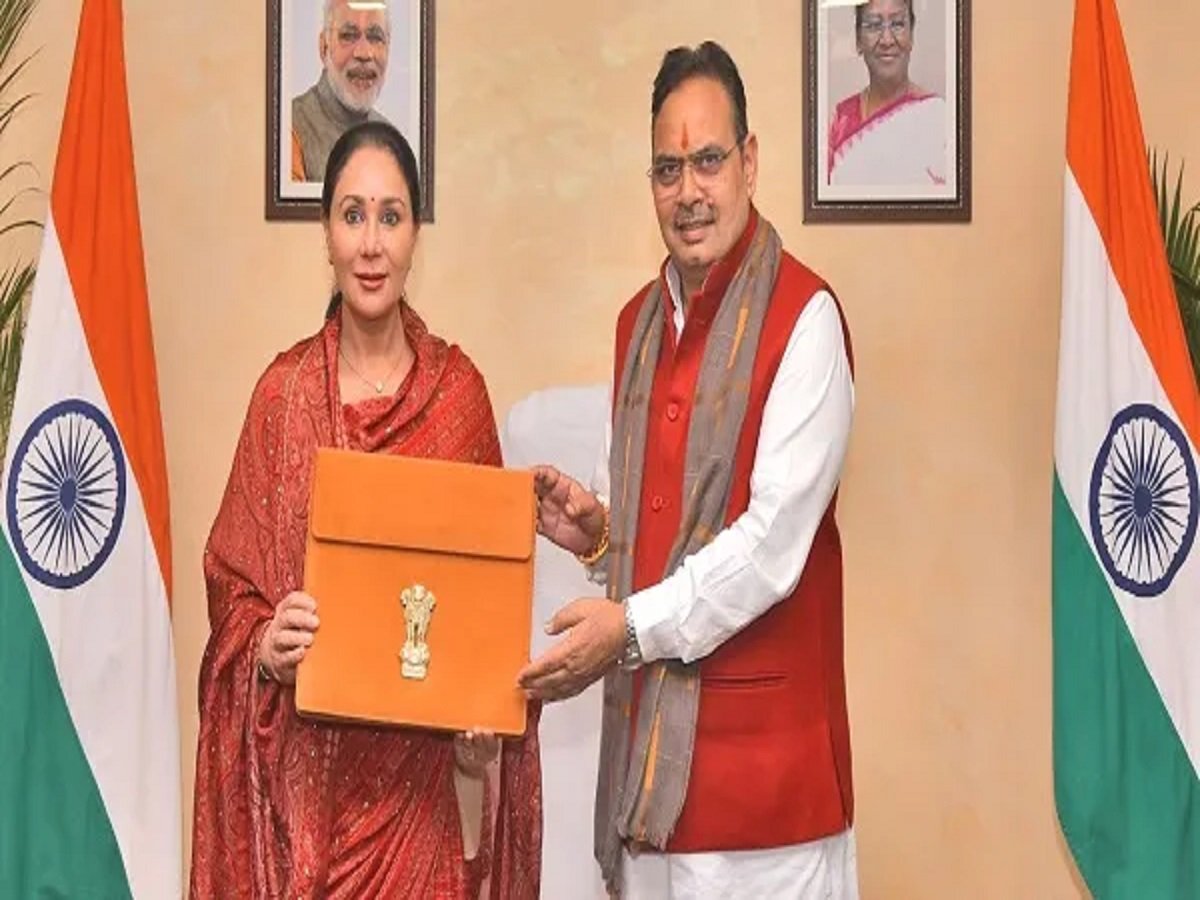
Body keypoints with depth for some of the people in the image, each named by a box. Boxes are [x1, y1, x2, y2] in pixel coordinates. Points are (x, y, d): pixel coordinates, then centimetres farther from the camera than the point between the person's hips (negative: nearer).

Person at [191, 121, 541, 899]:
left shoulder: (458, 389, 0)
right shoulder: (284, 392, -1)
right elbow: (231, 580, 3)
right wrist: (264, 646, -17)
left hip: (422, 760, 0)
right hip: (308, 761, 0)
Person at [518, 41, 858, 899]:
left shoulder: (804, 315, -11)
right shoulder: (640, 320, 12)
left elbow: (776, 539, -17)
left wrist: (634, 626, -18)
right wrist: (595, 525, 0)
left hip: (758, 739, -6)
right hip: (647, 731, 7)